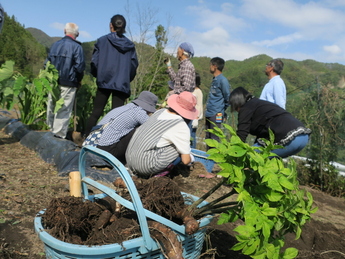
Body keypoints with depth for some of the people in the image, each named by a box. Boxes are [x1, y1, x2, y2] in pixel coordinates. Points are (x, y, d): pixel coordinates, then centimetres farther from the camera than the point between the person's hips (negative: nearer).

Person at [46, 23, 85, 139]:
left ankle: (51, 129, 28)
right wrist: (79, 80, 3)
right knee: (64, 110, 0)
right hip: (68, 83, -6)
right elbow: (79, 66, -13)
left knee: (51, 107, 16)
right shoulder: (76, 47, -9)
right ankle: (59, 134, 1)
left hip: (53, 82, 6)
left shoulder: (55, 45, 9)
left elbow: (47, 62, 12)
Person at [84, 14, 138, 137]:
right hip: (122, 84, 1)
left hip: (104, 82, -1)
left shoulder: (102, 41, 1)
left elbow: (94, 61, -1)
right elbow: (134, 64, 5)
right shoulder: (130, 45, 6)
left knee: (96, 113, 7)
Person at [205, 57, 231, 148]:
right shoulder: (214, 79, 15)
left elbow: (228, 97, -9)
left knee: (214, 138, -4)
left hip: (216, 115, -9)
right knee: (208, 137, 14)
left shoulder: (223, 80, -12)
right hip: (209, 114, 9)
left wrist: (222, 110, 4)